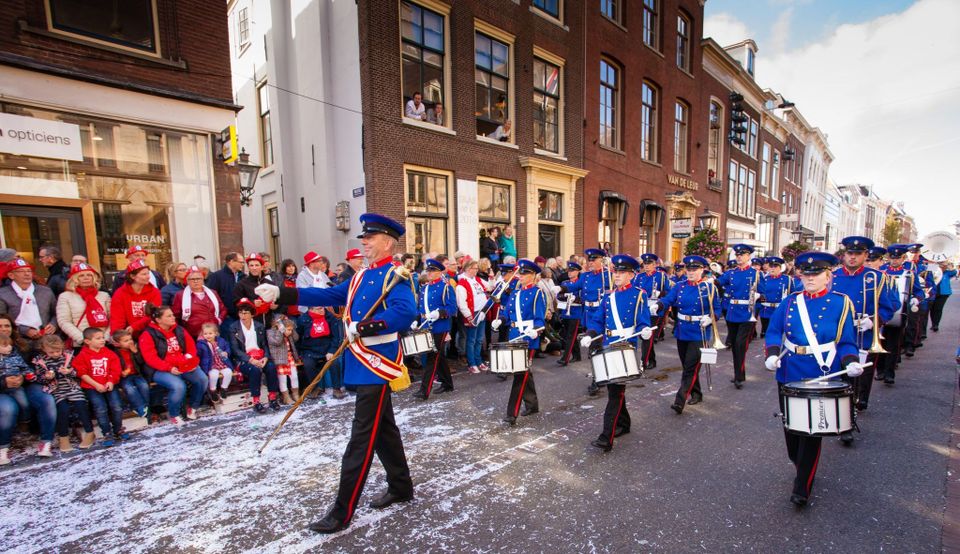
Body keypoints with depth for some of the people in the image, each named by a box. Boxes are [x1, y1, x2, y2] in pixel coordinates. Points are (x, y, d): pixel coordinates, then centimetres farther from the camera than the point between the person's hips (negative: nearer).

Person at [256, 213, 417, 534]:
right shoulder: (360, 277, 14)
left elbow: (405, 312, -30)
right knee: (383, 430, 18)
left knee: (362, 439, 1)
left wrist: (362, 327, -31)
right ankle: (401, 488, 35)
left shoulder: (395, 276, -14)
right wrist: (282, 294, 9)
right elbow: (328, 295, 15)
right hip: (361, 364, 9)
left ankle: (342, 512, 15)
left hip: (377, 365, -9)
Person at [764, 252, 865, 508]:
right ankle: (801, 466, 40)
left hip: (821, 378, -3)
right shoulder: (790, 301, 4)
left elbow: (846, 342, -1)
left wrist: (851, 362, -20)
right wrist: (772, 354, -13)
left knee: (811, 432, 2)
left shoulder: (840, 303, -2)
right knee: (790, 427, 14)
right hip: (788, 376, 3)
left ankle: (802, 488, 14)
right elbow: (774, 331, 4)